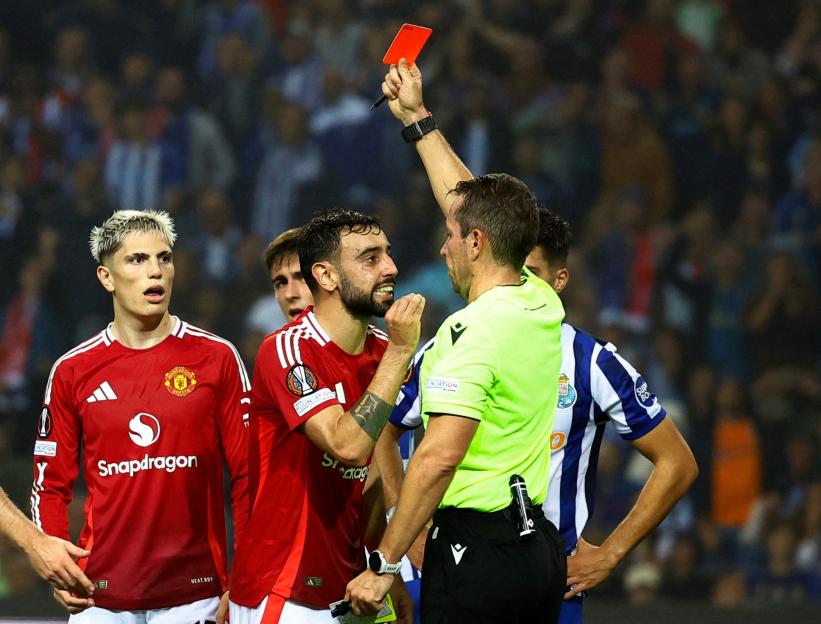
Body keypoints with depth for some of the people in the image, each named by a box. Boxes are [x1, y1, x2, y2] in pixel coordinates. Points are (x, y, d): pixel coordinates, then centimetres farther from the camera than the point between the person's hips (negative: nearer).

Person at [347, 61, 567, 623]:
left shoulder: (471, 332, -15)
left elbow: (439, 456, -22)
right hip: (542, 549, 8)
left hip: (475, 550, -8)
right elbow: (471, 206, 25)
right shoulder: (543, 307, 9)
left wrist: (384, 565, -18)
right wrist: (417, 118, 34)